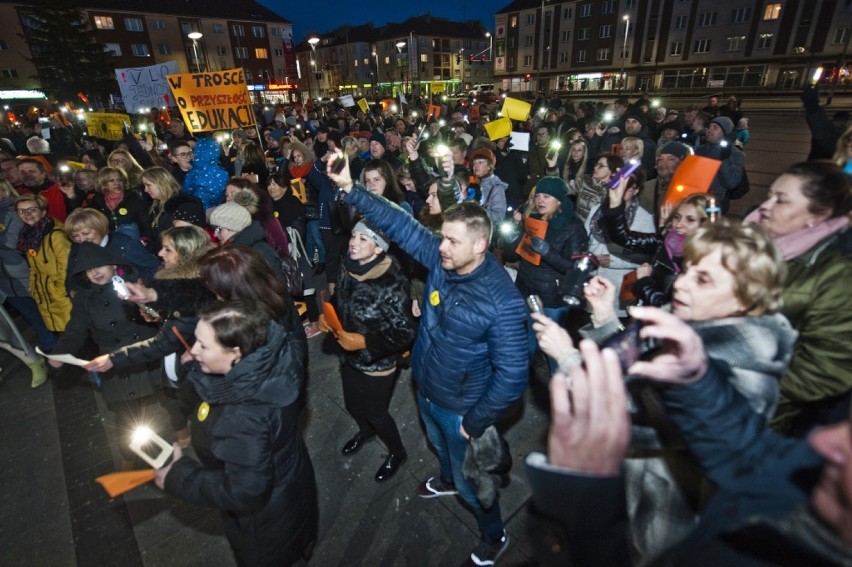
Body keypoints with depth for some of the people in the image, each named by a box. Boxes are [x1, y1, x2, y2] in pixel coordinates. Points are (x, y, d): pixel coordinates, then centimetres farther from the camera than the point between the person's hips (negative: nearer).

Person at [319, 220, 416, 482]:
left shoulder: (392, 284, -31)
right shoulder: (347, 267, -11)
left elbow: (405, 334, -25)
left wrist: (364, 342, -30)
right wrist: (326, 315, -11)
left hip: (378, 363, -6)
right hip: (349, 356, 6)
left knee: (376, 413, 15)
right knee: (352, 404, 28)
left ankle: (397, 453, 47)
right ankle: (365, 430, 63)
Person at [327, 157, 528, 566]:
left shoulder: (502, 302, -34)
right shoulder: (441, 258, -16)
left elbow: (512, 375, -28)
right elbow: (400, 224, -10)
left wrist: (476, 422, -19)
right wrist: (350, 188, -17)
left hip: (461, 406, -6)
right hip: (425, 389, 7)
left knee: (470, 480, 18)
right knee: (440, 446, 36)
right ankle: (447, 480, 69)